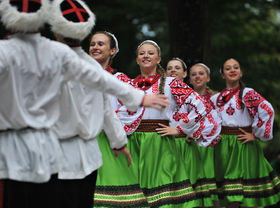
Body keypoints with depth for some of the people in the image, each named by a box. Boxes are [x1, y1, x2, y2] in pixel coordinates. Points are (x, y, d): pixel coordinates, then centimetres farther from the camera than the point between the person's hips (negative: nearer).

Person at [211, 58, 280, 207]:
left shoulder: (248, 94, -5)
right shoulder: (216, 98, 9)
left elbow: (267, 111, -18)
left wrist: (255, 135, -15)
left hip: (244, 146, -3)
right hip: (224, 147, 3)